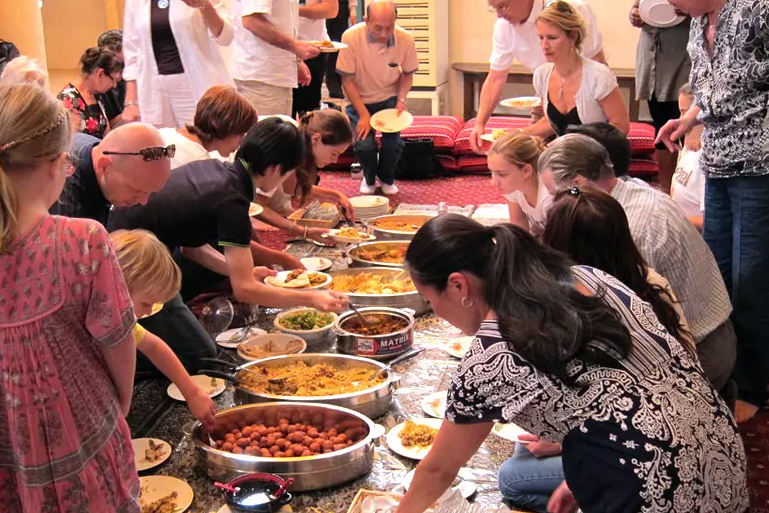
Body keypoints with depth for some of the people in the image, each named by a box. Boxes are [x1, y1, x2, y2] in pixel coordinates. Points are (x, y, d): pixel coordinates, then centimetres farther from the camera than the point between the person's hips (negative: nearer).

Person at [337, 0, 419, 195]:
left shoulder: (406, 39, -17)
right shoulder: (351, 37, -24)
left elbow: (407, 74, 1)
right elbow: (347, 80, -16)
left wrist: (401, 100, -16)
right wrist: (364, 114, -20)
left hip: (389, 98, 1)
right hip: (360, 100, -1)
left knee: (393, 142, -19)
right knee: (364, 144, -21)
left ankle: (387, 179, 17)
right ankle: (369, 178, 16)